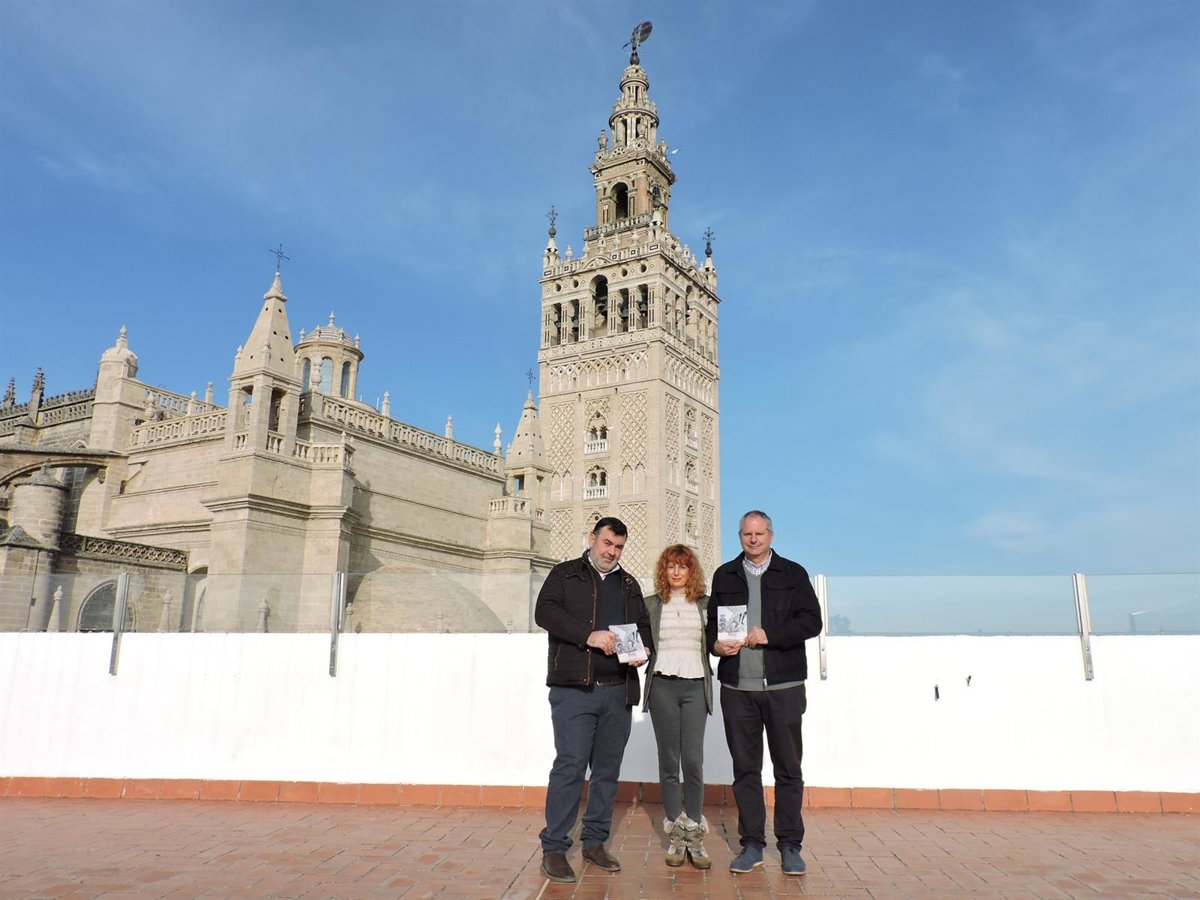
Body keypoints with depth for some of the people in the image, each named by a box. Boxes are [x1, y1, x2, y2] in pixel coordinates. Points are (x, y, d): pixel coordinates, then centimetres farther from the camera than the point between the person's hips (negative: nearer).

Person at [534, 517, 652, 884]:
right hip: (574, 688, -5)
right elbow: (545, 611, -9)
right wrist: (589, 635, -20)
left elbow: (643, 625, 23)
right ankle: (554, 848, 2)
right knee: (570, 765, -8)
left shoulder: (628, 584, 19)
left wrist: (644, 650, 0)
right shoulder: (565, 574, 5)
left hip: (619, 690, 5)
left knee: (608, 768, 9)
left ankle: (595, 842, 22)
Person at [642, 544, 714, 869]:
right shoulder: (651, 604, 10)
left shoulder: (705, 604, 10)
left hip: (695, 686, 0)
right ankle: (676, 837, 13)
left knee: (693, 760, -7)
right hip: (662, 685, 0)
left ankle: (695, 837, 5)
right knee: (669, 761, 4)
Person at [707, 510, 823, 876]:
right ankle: (752, 844, 19)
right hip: (737, 688, 2)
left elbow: (811, 621, -3)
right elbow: (711, 621, 16)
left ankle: (790, 845, 18)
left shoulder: (793, 574, 5)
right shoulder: (724, 576, 13)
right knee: (745, 768, 8)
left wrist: (770, 635, -15)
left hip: (783, 686, -2)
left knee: (788, 769, 6)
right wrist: (716, 643, -5)